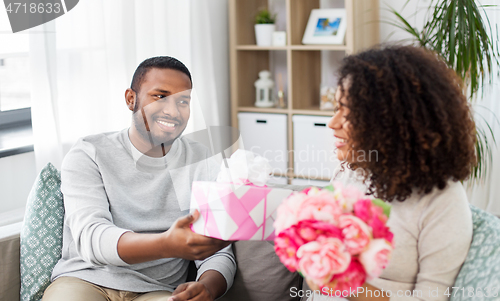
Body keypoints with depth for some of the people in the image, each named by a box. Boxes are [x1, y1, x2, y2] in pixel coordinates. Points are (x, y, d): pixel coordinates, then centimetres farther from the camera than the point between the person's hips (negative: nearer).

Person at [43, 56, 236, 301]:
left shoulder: (203, 164, 6)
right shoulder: (88, 155, 0)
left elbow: (219, 255, 2)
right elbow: (91, 239, -17)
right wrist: (167, 244, -36)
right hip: (83, 281, -1)